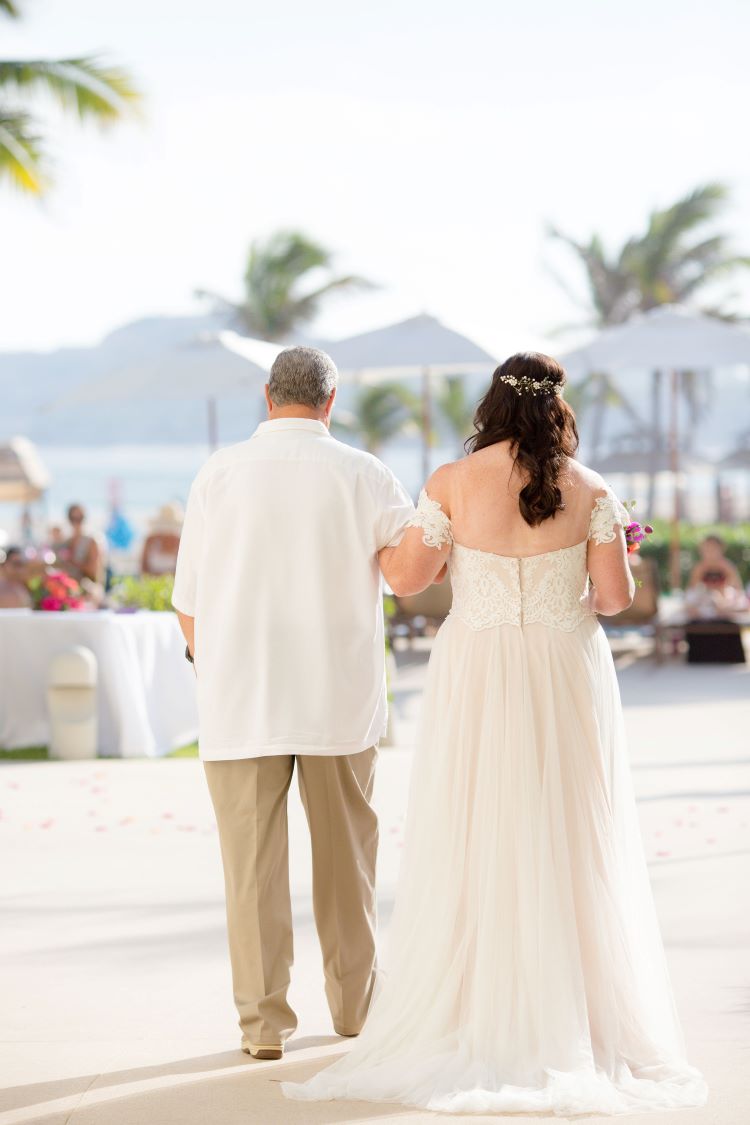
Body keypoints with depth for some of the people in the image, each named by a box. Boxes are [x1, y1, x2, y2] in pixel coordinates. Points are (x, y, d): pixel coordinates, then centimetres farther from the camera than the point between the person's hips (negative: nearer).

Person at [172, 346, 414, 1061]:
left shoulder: (219, 474, -2)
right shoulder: (363, 476, -3)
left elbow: (188, 600, 2)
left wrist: (205, 660, 21)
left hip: (240, 700, 0)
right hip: (340, 700, 1)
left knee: (253, 861, 3)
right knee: (344, 855, 14)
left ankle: (264, 1022, 3)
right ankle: (354, 1004, 24)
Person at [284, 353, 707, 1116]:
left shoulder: (453, 483, -6)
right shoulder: (588, 490, -4)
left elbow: (404, 577, -3)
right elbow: (616, 594, -3)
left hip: (476, 680, 0)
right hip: (568, 678, 0)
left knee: (471, 849, 6)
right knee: (570, 852, 6)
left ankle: (474, 1024, 7)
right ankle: (575, 1023, 8)